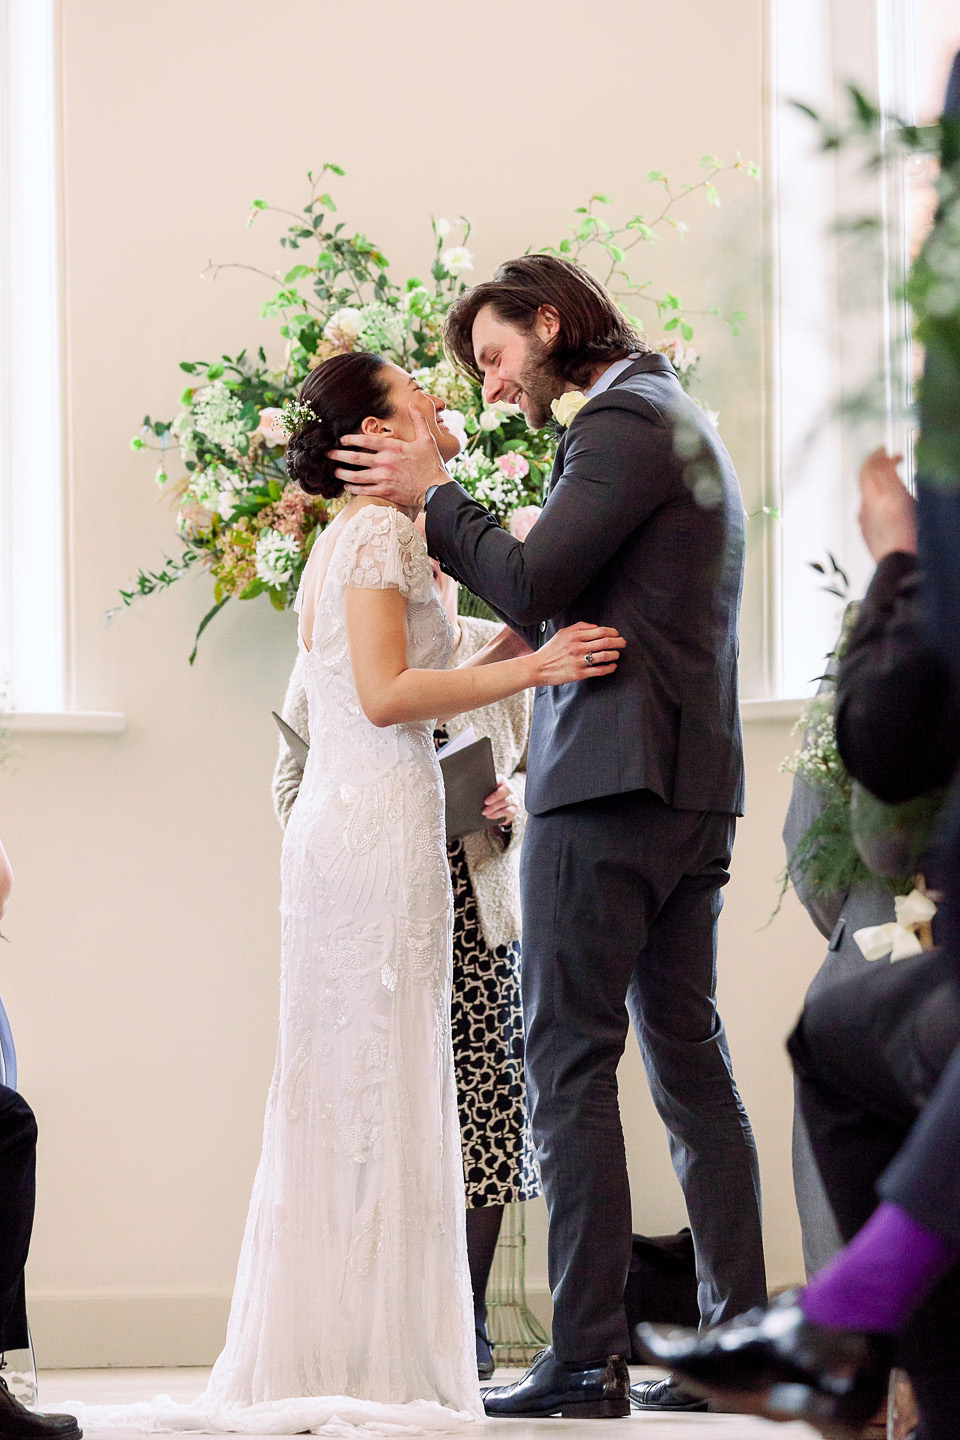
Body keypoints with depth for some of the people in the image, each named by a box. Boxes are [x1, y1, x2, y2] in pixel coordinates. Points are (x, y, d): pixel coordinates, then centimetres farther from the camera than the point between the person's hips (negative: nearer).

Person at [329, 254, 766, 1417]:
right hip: (696, 790, 10)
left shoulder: (621, 425, -9)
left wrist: (433, 497, -3)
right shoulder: (682, 427, 22)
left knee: (570, 1064, -8)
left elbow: (530, 586, -16)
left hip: (609, 787, -10)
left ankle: (585, 1356, -12)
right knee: (691, 1062, 9)